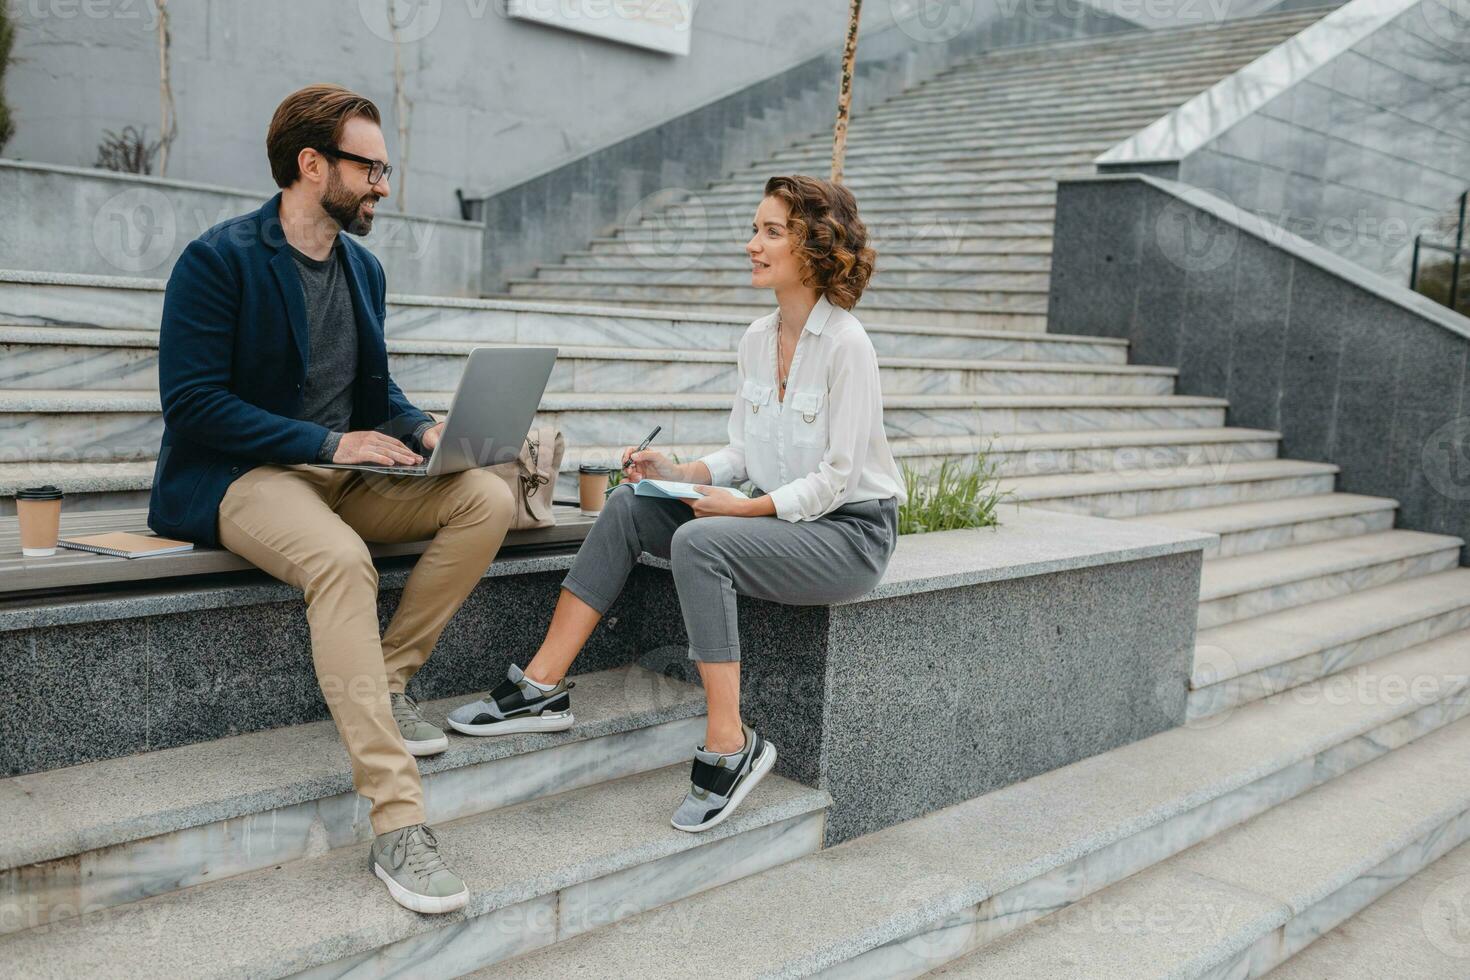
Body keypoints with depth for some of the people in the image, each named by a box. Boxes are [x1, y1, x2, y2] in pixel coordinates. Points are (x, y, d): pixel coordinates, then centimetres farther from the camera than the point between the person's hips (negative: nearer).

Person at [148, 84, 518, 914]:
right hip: (240, 478, -7)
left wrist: (421, 429, -2)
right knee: (341, 561, -38)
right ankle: (397, 821, -37)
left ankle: (389, 680, -7)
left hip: (346, 473, 7)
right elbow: (191, 402, -15)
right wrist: (328, 441, -21)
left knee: (489, 497, -15)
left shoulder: (365, 268, 14)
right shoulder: (219, 259, -9)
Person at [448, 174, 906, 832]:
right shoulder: (757, 340, 9)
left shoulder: (846, 345, -15)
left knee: (698, 542, -32)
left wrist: (745, 507, -21)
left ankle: (729, 746, -21)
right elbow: (743, 453, 13)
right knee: (629, 506, -11)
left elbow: (835, 478, -17)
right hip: (777, 515, 8)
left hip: (848, 530, -7)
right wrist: (680, 472, -3)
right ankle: (543, 687, -10)